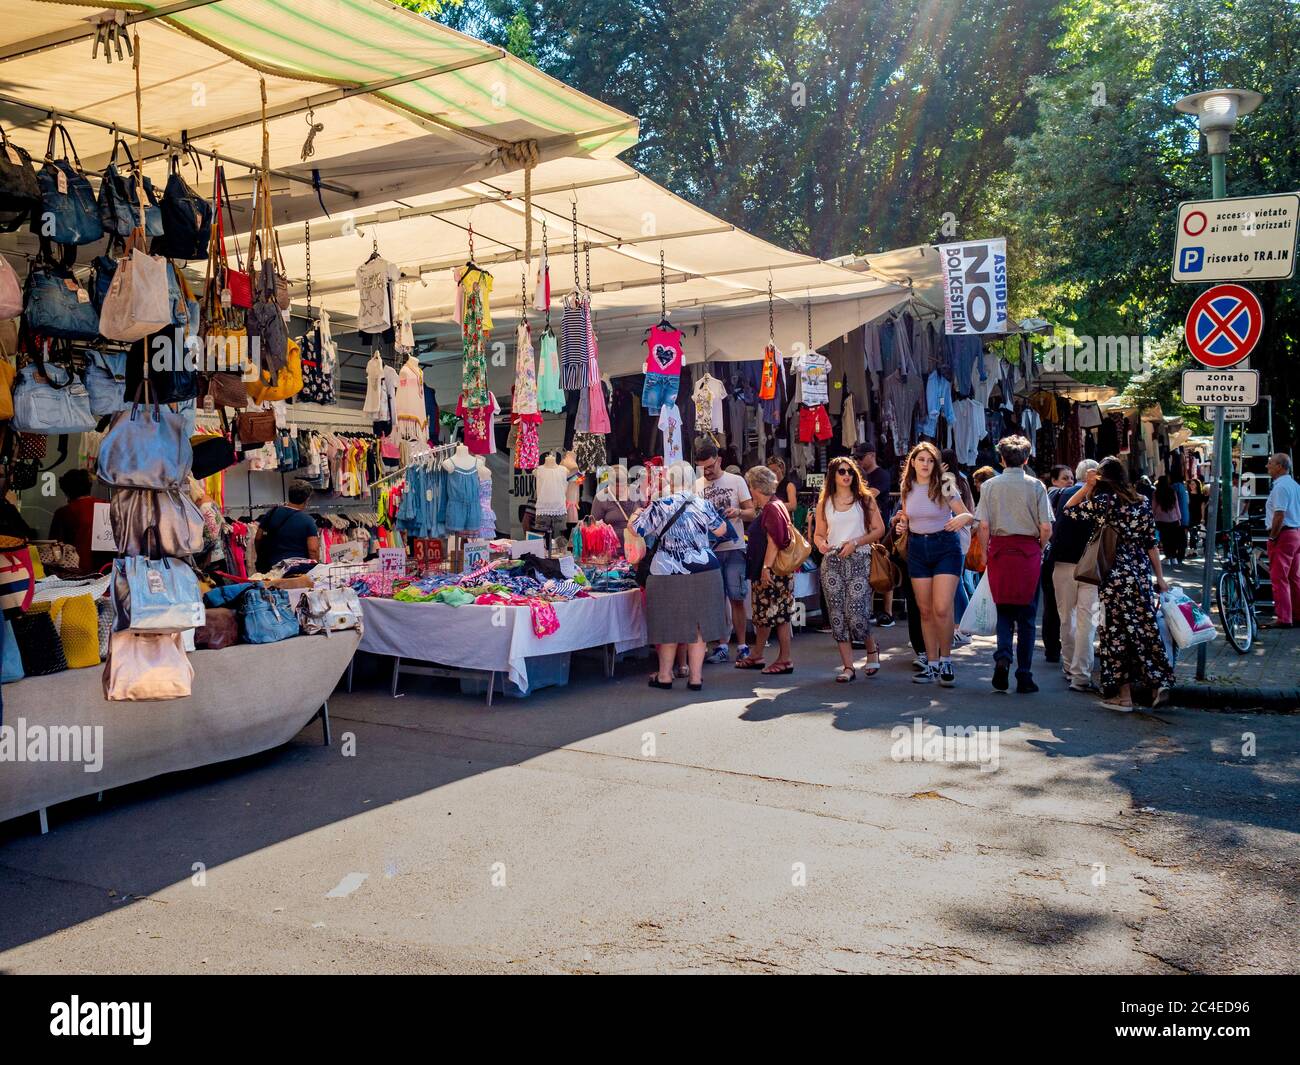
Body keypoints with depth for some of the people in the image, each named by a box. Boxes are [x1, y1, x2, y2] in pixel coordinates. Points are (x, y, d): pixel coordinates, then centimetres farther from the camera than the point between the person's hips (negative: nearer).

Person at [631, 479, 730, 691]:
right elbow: (721, 530, 8)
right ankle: (695, 676, 11)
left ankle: (665, 675, 20)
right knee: (698, 624, 8)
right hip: (703, 573, 1)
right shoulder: (703, 505, -3)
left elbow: (634, 530, 0)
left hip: (668, 574, -1)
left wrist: (635, 515, 20)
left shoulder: (658, 507, -7)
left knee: (669, 624, 11)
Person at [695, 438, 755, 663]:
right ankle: (722, 646, 13)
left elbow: (751, 513, 2)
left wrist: (738, 512, -19)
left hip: (734, 548, -2)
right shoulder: (697, 485, 7)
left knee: (736, 598, 0)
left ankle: (742, 646, 9)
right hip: (709, 549, 2)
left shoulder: (736, 481, 1)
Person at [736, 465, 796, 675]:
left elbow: (775, 541, -22)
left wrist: (767, 567, -24)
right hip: (764, 571, 10)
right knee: (763, 614, 15)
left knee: (778, 614, -4)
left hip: (774, 571, -10)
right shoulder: (767, 508, 16)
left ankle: (785, 659, 3)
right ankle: (756, 656, 23)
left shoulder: (772, 508, -16)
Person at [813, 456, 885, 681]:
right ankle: (848, 666, 5)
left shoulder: (864, 499, 7)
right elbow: (818, 534, 17)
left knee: (856, 613, -12)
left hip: (859, 560, -3)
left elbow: (879, 529, 3)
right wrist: (821, 544, -7)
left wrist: (855, 542, -10)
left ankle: (872, 649, 17)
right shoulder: (824, 503, 13)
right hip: (832, 561, 3)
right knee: (837, 614, -1)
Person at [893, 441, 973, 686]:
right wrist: (901, 526, -3)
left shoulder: (945, 487, -6)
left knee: (942, 609, -14)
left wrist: (964, 517, -29)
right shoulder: (906, 489, 5)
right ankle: (931, 663, 16)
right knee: (925, 610, 6)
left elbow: (969, 516, -7)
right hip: (917, 550, 4)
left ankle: (946, 661, 4)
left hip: (945, 548, -4)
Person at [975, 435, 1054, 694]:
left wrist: (986, 552, 9)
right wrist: (1039, 550, 11)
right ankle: (1024, 677, 8)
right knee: (1026, 617, 7)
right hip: (1029, 551, -1)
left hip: (999, 551, 1)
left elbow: (984, 526, -4)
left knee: (1004, 611, 14)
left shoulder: (990, 485, 0)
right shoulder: (1035, 486, -2)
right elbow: (1046, 528, -5)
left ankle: (1003, 657, -10)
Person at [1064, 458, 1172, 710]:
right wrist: (1159, 576, 13)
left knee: (1117, 630, 2)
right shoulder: (1141, 502, 7)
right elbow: (1151, 543, 8)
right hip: (1141, 573, 5)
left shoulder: (1102, 501, -8)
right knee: (1145, 627, 11)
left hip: (1115, 575, -5)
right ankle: (1160, 682, 11)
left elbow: (1069, 509, 2)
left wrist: (1086, 486, 0)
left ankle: (1123, 695, 6)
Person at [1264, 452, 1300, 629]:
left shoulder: (1280, 487, -16)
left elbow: (1279, 516, -23)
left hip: (1283, 535, -10)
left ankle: (1284, 618, -7)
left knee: (1279, 578, -6)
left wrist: (1272, 537, -14)